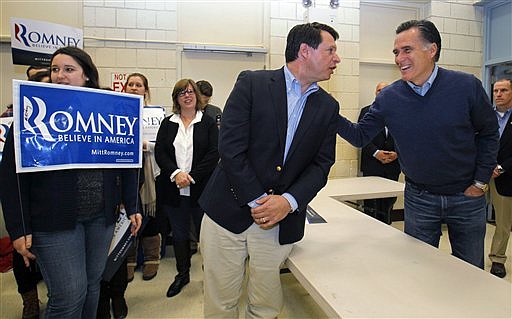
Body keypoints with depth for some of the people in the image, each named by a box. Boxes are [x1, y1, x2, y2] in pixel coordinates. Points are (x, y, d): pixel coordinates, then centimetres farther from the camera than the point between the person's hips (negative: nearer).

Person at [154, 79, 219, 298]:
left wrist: (192, 176, -15)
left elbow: (214, 154, -8)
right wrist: (176, 173, -16)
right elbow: (159, 153, 0)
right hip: (173, 189, 3)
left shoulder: (208, 122, 2)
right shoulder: (167, 123, 9)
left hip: (201, 189, -2)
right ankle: (182, 274, 32)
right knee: (179, 234, 14)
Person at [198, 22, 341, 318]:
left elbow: (321, 165, 4)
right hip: (228, 212, -2)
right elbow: (231, 147, -11)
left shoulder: (328, 106, 8)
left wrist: (288, 202, -12)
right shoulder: (251, 83, -4)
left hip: (281, 222, 3)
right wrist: (257, 202, -13)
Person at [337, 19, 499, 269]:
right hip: (419, 198, 0)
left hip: (466, 197, 0)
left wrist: (481, 181, -2)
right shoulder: (389, 98, -11)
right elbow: (360, 136, -8)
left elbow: (488, 133, -1)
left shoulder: (467, 86, -13)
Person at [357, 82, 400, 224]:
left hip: (392, 164, 2)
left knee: (388, 201, 8)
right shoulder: (366, 111, 6)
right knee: (371, 203, -1)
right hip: (372, 164, -2)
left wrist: (397, 153, -9)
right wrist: (376, 152, -15)